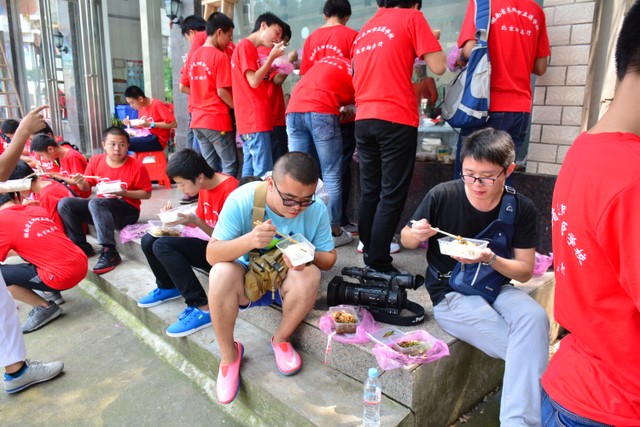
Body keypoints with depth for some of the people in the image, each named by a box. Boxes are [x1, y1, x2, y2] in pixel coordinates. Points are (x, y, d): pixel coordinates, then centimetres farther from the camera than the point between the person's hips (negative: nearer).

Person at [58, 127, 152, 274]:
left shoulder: (137, 167, -13)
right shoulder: (95, 161, 0)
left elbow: (147, 194, -7)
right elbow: (87, 187, 10)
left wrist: (125, 193, -22)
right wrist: (81, 182, -14)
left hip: (127, 211, -6)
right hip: (101, 208, 6)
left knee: (95, 203, -34)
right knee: (64, 204, -9)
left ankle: (109, 252, -34)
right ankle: (82, 246, 1)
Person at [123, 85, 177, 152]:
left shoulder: (157, 105, -12)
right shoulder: (141, 107, 12)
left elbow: (173, 124, -19)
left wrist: (150, 124, -18)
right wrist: (131, 124, 4)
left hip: (157, 140, -8)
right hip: (146, 137, 9)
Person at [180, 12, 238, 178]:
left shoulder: (194, 56, 12)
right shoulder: (220, 57, -9)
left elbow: (183, 87, 16)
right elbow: (222, 91, -14)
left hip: (197, 120, 7)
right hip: (217, 120, -7)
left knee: (209, 166, 12)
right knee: (230, 165, 1)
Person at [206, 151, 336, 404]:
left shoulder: (317, 209, -18)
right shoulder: (242, 199, -23)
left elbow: (329, 258, -7)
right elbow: (212, 255, -23)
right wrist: (249, 240, -43)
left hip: (287, 283, 1)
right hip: (246, 280, -1)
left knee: (310, 275, -31)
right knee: (221, 274, -33)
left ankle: (281, 340, -2)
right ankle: (228, 354, -7)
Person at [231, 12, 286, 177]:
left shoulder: (249, 48, 22)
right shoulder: (245, 45, -6)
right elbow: (254, 82, -14)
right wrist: (272, 56, -9)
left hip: (251, 120, 10)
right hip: (255, 120, -10)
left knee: (250, 170, 10)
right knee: (264, 173, -10)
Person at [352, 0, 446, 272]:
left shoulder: (365, 29, 21)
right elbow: (438, 66, -3)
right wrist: (431, 42, 14)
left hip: (364, 119, 7)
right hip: (396, 119, -6)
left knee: (369, 192, 11)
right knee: (392, 195, -2)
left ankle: (369, 255, 18)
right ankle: (379, 264, -1)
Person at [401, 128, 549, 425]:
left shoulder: (522, 209, -8)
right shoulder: (442, 196, -14)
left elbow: (525, 272, -4)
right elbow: (406, 239, 0)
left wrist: (490, 259, -25)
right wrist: (415, 235, -25)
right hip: (450, 294, -3)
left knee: (534, 318, -29)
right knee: (531, 351, -19)